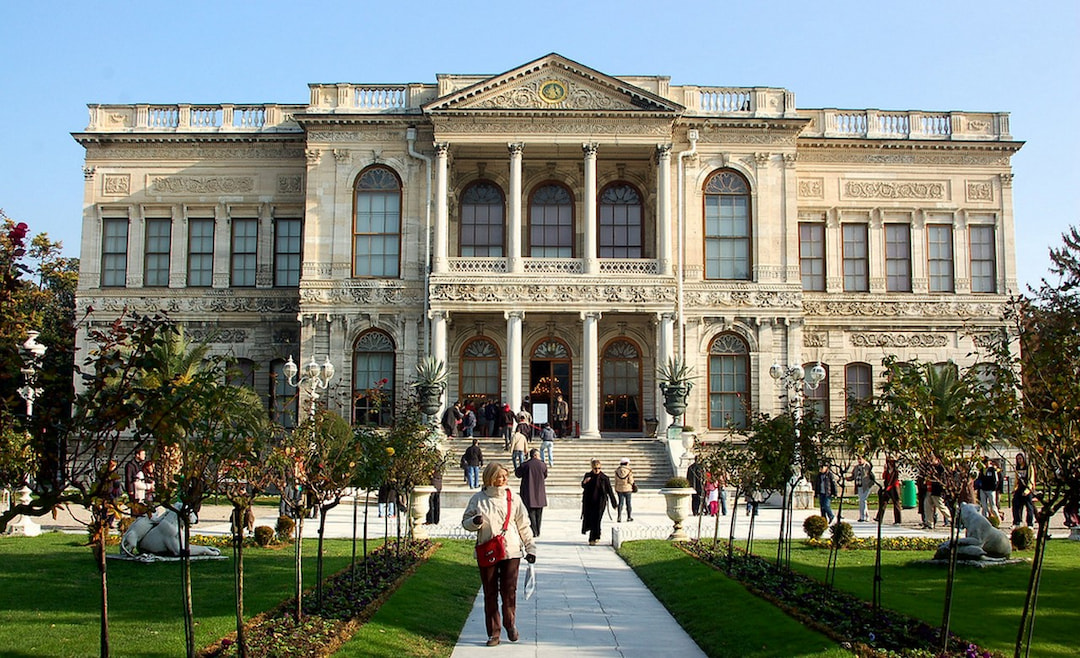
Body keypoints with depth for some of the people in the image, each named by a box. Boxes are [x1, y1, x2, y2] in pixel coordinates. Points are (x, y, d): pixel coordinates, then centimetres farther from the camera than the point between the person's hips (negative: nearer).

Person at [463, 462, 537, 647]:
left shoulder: (513, 499, 4)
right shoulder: (478, 499, 2)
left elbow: (524, 526, 9)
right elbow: (465, 522, 8)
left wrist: (530, 548, 5)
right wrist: (475, 522, -14)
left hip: (511, 552, 0)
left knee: (509, 591, -1)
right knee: (490, 594, 4)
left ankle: (510, 624, 23)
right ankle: (494, 632, 15)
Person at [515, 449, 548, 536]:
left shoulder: (526, 464, -10)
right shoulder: (542, 464, -3)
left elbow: (518, 474, 2)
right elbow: (545, 475, 13)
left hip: (529, 493, -2)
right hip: (540, 493, 2)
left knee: (531, 512, 0)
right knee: (539, 514, 12)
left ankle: (534, 532, -8)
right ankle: (538, 532, 15)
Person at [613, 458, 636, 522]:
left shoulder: (617, 470, 0)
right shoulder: (629, 470, -10)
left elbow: (616, 481, 4)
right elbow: (630, 481, -10)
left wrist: (616, 489, 12)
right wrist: (633, 484, 12)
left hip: (619, 489, 3)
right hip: (627, 489, -3)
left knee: (620, 503, 6)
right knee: (628, 503, 10)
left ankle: (619, 517, -3)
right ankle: (629, 517, 18)